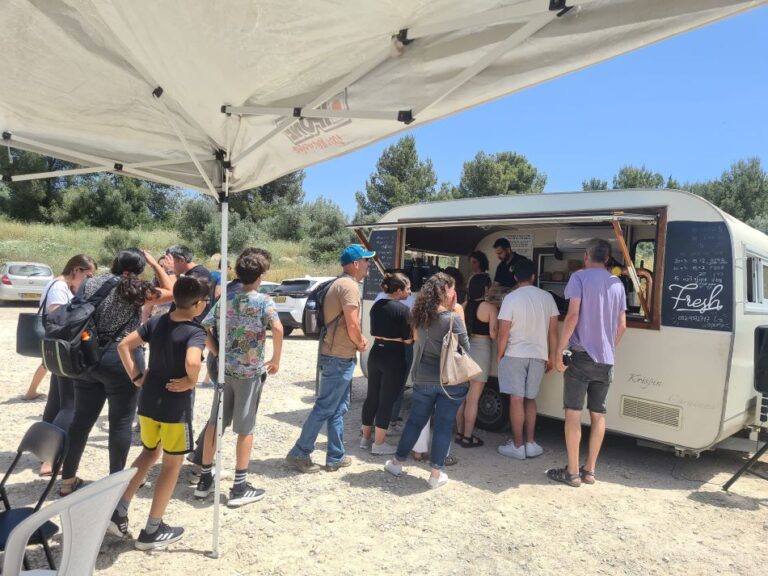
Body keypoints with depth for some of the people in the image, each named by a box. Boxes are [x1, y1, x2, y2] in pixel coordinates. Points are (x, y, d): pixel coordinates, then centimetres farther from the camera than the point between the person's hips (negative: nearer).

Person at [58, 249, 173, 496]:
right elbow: (170, 292, 2)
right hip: (121, 360, -6)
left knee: (82, 418, 16)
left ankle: (67, 480, 25)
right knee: (121, 422, 6)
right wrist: (154, 263, 6)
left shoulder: (89, 284, 7)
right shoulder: (133, 287, -8)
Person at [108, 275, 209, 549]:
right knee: (172, 464, 11)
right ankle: (152, 531, 20)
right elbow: (192, 362, -37)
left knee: (149, 453, 28)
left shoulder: (157, 321, 1)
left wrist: (136, 376, 5)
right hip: (175, 407, -6)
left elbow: (124, 346, 1)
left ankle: (119, 509, 23)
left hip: (148, 401, 6)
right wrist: (191, 382, -17)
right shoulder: (196, 332, -19)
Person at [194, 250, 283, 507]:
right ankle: (239, 487, 10)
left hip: (224, 368, 5)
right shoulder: (263, 300, -9)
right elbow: (277, 329, -25)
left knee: (214, 422, 16)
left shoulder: (225, 297, 6)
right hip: (250, 370, -5)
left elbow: (204, 328, 3)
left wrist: (218, 354, 10)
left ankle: (205, 478, 26)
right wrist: (276, 359, -12)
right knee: (245, 428, 4)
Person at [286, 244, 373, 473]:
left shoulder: (340, 283, 16)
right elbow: (352, 325, -21)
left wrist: (359, 340, 5)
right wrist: (361, 343, -3)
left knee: (338, 409, 14)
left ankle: (336, 457, 22)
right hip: (339, 357, -10)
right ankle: (299, 453, 7)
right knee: (325, 408, -2)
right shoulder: (349, 285, -16)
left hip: (338, 355, 10)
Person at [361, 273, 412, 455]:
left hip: (376, 353, 7)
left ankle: (366, 438, 26)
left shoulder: (376, 305, 7)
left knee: (372, 396, 15)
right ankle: (379, 443, 10)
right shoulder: (402, 309, -15)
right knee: (387, 400, 2)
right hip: (393, 357, -7)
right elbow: (408, 339, -11)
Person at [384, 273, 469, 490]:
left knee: (415, 421, 17)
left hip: (423, 379, 5)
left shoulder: (420, 317, 0)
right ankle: (436, 474, 14)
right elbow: (465, 349, -9)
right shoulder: (453, 318, -17)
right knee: (444, 426, 7)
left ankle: (397, 463, 28)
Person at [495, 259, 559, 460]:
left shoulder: (511, 298, -11)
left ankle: (518, 446, 8)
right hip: (539, 355, 4)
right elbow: (553, 331, 3)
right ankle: (530, 444, 18)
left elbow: (503, 332, -12)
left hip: (514, 355, -4)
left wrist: (499, 355, 1)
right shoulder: (547, 297, 2)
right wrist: (552, 356, 12)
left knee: (516, 399, 2)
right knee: (530, 399, 16)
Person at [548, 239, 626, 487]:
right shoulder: (617, 284, 11)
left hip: (582, 355, -5)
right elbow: (622, 325, 11)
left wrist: (559, 350, -12)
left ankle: (572, 472, 4)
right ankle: (589, 470, 18)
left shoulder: (580, 277, -6)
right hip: (605, 359, 6)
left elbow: (573, 315, -16)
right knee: (598, 415, 12)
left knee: (573, 412, 1)